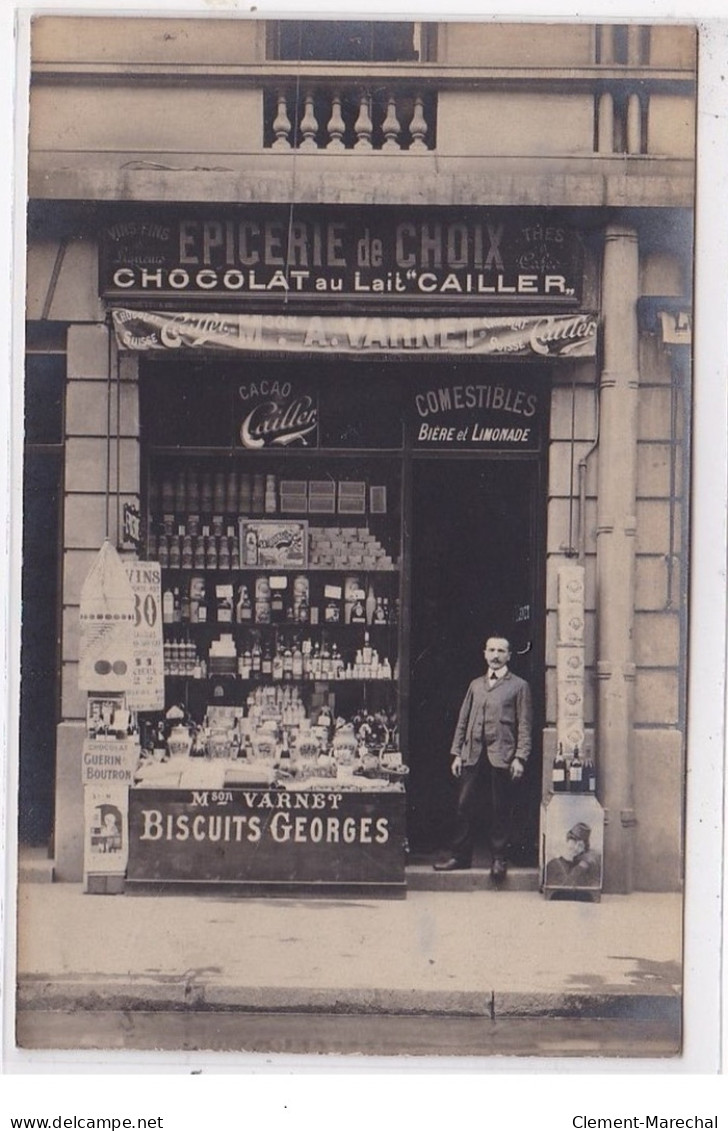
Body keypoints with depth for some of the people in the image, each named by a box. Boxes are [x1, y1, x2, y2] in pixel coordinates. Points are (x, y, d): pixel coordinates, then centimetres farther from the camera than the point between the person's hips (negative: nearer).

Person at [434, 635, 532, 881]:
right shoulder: (475, 685, 19)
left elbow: (524, 725, 0)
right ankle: (460, 855, 8)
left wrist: (520, 758, -9)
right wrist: (456, 752, 8)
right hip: (473, 753, 4)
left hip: (502, 756, -4)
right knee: (464, 806, 1)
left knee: (500, 810, 0)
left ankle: (499, 859, 7)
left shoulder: (519, 686, 6)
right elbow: (463, 720, 17)